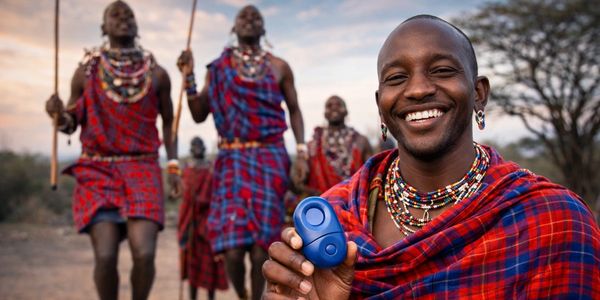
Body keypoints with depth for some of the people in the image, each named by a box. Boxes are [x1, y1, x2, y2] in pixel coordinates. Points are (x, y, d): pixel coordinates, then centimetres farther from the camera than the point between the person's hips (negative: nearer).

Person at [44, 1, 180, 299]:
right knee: (105, 257, -13)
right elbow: (72, 124, 10)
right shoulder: (86, 72, 4)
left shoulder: (157, 74, 4)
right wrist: (58, 114, -13)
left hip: (142, 171, 0)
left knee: (144, 254, -15)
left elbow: (168, 121, 15)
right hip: (98, 172, 0)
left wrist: (173, 163, 4)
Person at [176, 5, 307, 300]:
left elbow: (294, 110, 14)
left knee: (261, 243, -3)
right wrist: (188, 77, -5)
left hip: (270, 158, 0)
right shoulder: (218, 67, 8)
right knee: (232, 247, -8)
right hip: (232, 158, 0)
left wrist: (301, 151, 3)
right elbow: (199, 115, 7)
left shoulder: (279, 67, 8)